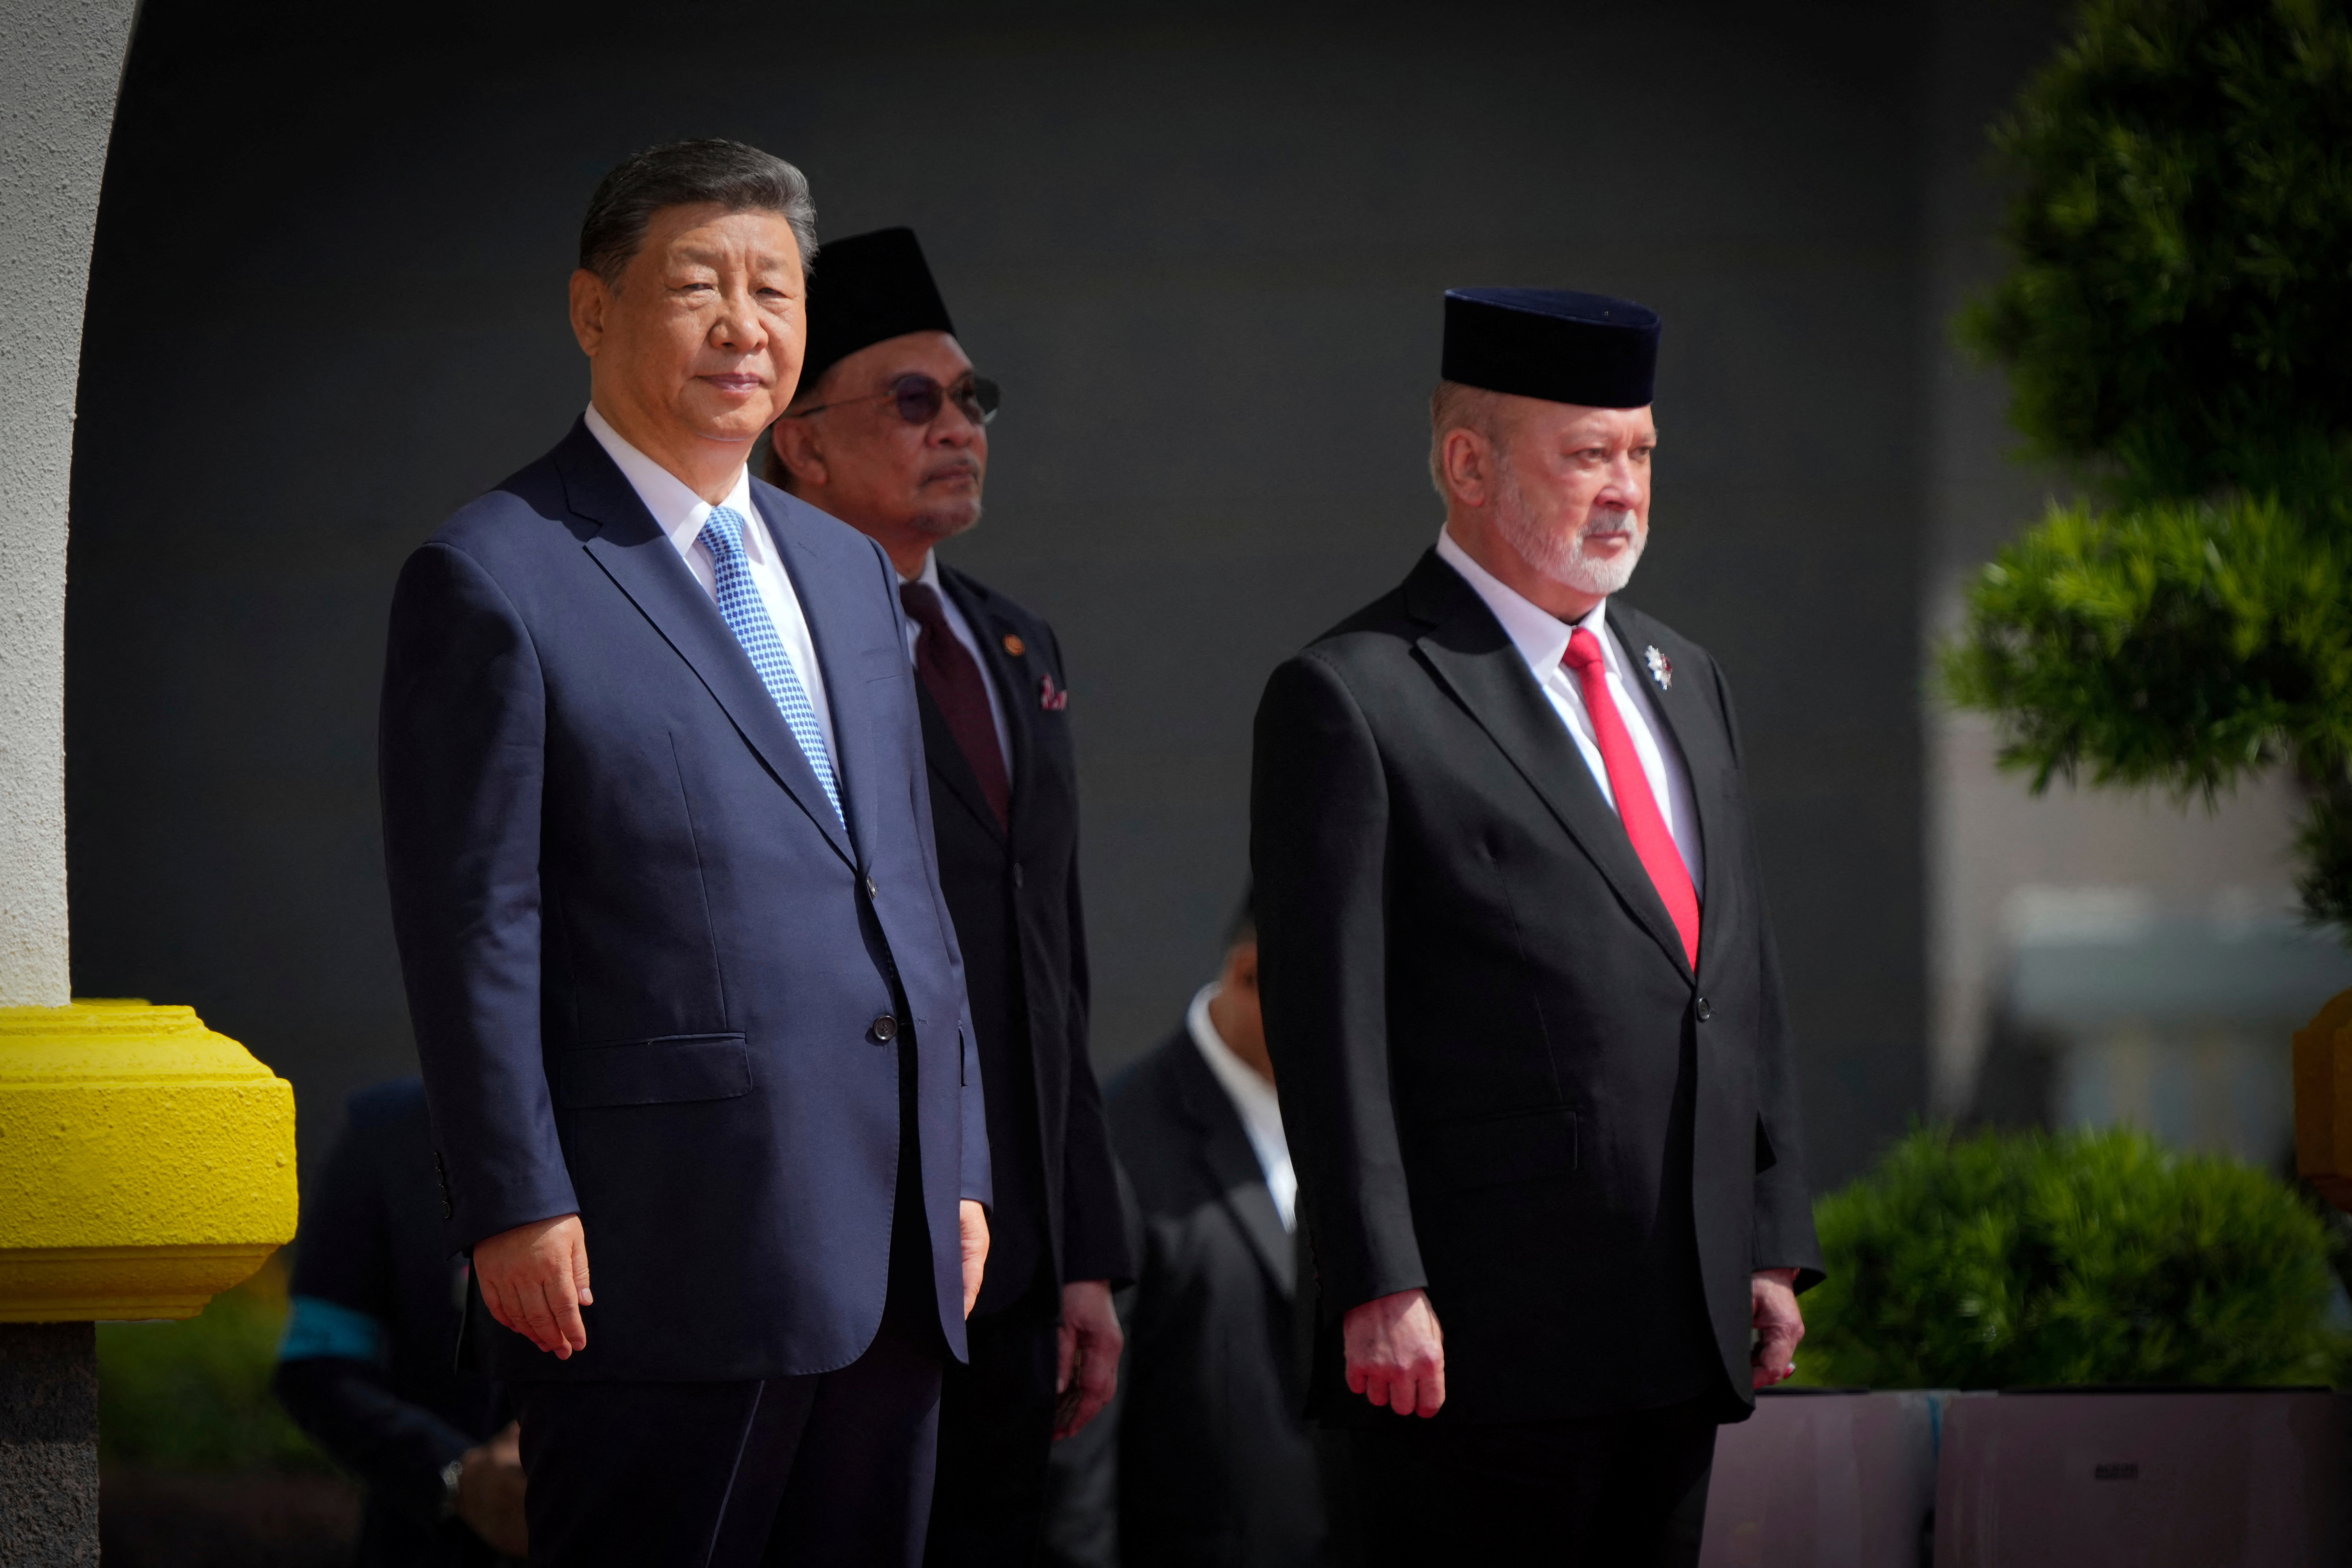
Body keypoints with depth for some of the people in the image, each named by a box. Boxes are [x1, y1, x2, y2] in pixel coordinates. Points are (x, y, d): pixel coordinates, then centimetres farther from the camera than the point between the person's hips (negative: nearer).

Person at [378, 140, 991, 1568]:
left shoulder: (850, 573, 19)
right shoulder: (495, 577, -4)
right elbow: (474, 926, -9)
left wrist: (960, 1169, 16)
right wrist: (518, 1210, -13)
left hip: (892, 1256, 7)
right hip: (669, 1255, -7)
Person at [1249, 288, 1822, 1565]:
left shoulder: (1681, 680, 20)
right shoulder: (1351, 699, -5)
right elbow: (1329, 1025, -10)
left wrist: (1774, 1244, 15)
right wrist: (1379, 1290, -16)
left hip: (1685, 1319, 7)